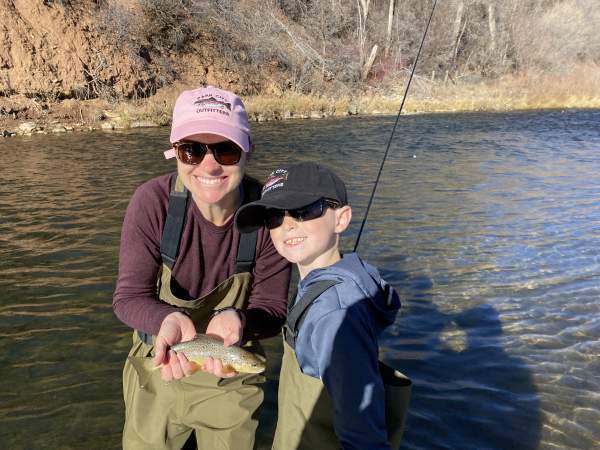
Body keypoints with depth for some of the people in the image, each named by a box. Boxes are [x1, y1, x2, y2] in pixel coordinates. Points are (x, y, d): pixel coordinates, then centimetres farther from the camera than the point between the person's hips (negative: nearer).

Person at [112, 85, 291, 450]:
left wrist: (236, 320, -39)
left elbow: (271, 309, -17)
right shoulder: (153, 202, -23)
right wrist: (169, 320, -40)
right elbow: (129, 297, -18)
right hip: (157, 373, 1)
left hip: (231, 380, 0)